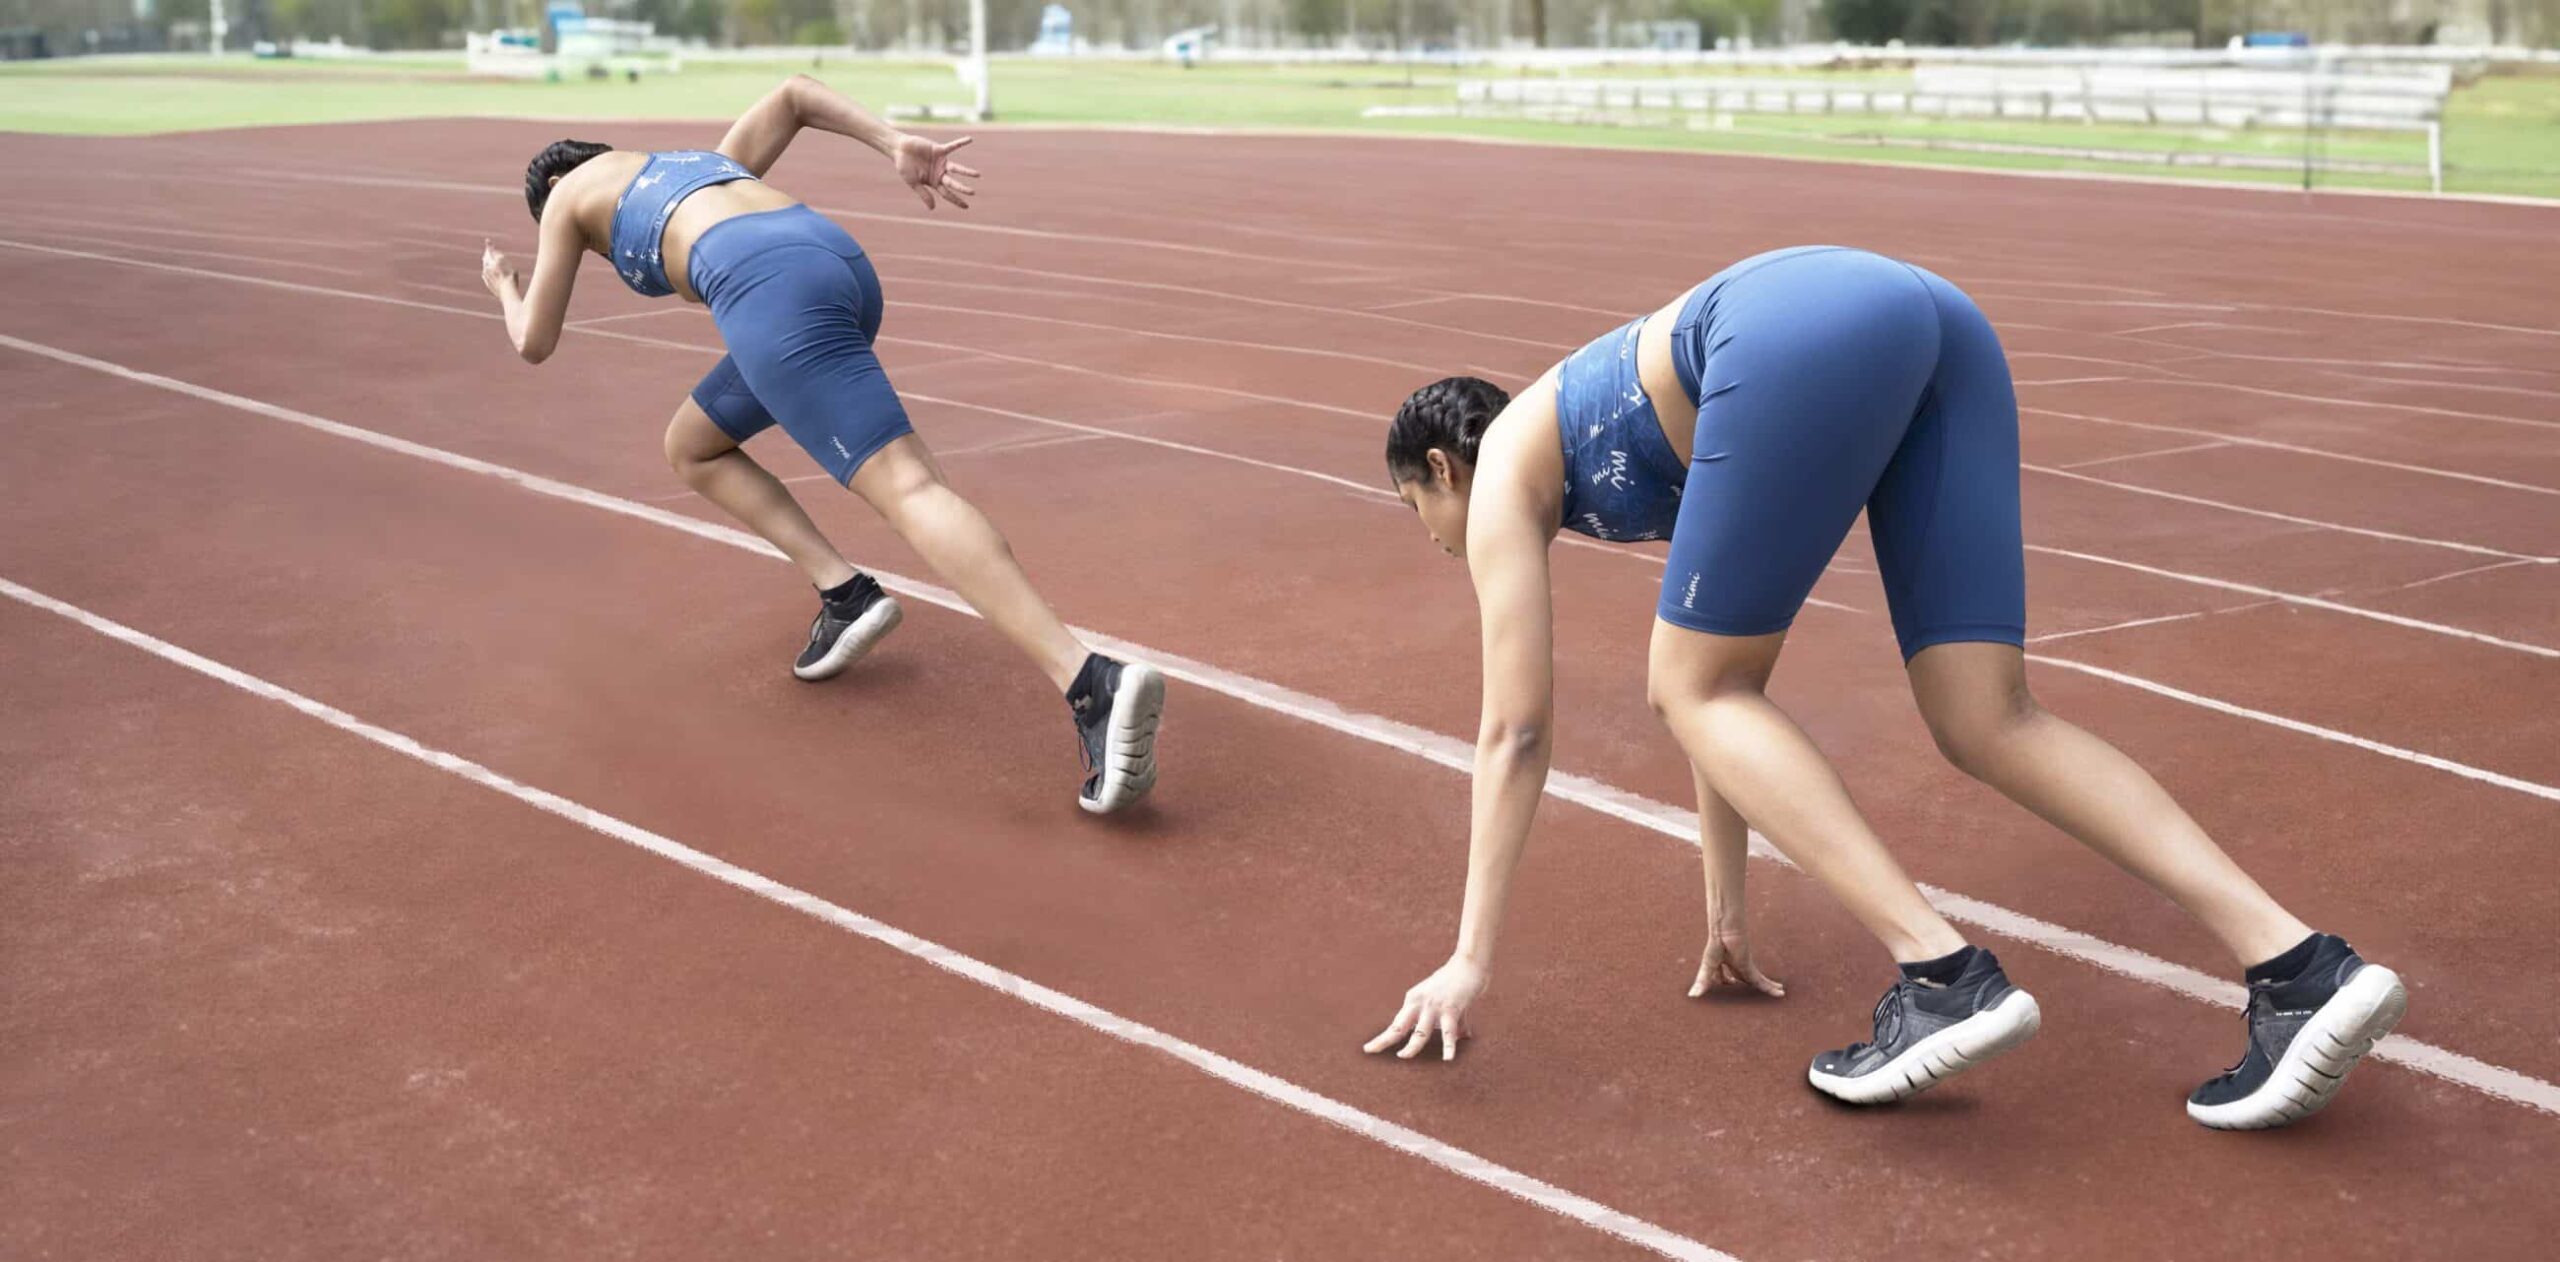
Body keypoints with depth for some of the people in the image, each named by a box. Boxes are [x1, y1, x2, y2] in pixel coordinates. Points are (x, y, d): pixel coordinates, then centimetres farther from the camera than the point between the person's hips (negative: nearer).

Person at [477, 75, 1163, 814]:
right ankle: (844, 593, 12)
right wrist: (898, 146, 23)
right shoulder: (705, 164, 41)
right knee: (689, 447, 28)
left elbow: (534, 343, 26)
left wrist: (504, 288, 49)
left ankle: (1095, 685, -36)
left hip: (773, 294, -8)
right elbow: (793, 91, 38)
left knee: (907, 490, -20)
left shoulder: (570, 191, 25)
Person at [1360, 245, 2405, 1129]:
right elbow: (1727, 692, 41)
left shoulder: (1504, 468, 21)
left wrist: (1470, 958, 20)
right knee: (1988, 724, 5)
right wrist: (1725, 913, 45)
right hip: (1931, 318, 8)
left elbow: (1515, 730, 16)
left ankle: (1945, 978, -5)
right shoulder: (1603, 451, 40)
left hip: (1810, 337, -7)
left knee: (1693, 689, 8)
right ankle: (2302, 970, -6)